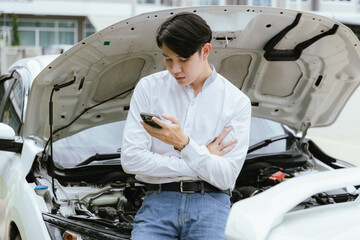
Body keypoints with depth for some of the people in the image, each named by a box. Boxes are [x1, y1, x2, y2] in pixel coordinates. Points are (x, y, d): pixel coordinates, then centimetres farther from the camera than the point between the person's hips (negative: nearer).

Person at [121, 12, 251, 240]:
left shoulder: (237, 102, 3)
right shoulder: (149, 87, 6)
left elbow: (226, 177, -3)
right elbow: (130, 159, -3)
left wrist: (183, 143, -18)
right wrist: (201, 161, -4)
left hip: (211, 203, 0)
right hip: (158, 200, 1)